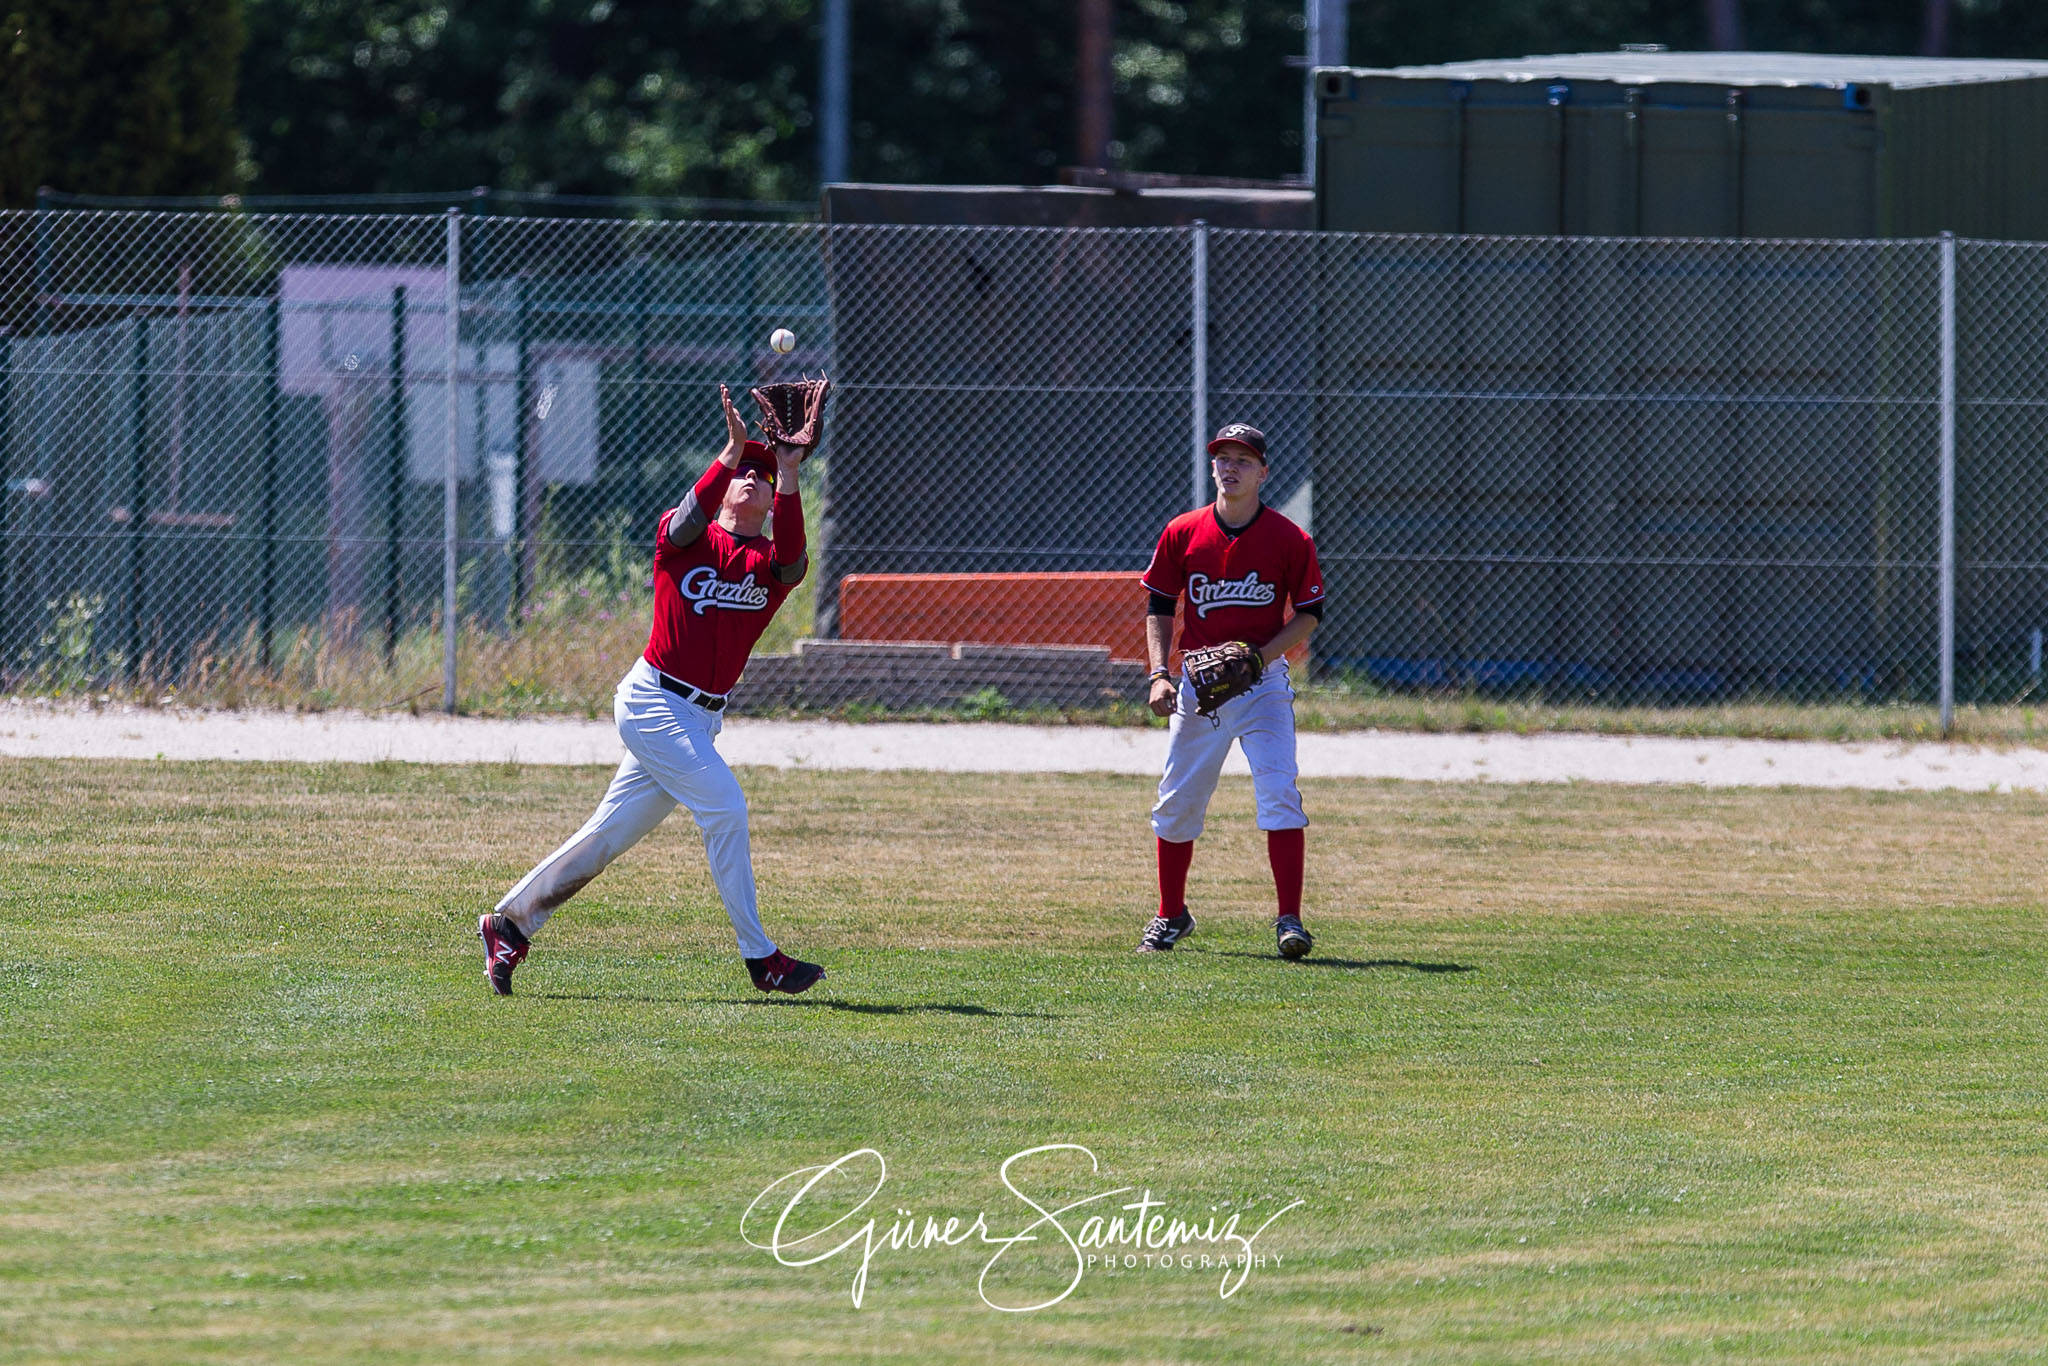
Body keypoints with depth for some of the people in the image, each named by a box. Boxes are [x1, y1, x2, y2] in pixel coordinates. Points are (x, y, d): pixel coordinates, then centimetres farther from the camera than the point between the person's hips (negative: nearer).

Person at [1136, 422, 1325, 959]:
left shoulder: (1289, 540, -5)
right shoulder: (1183, 533, 1)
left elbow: (1309, 614, 1)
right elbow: (1160, 608, 8)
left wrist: (1261, 655, -14)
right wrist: (1159, 674, -5)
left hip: (1264, 680, -3)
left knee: (1280, 793, -15)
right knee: (1178, 800, 7)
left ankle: (1289, 919, -13)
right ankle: (1171, 915, 24)